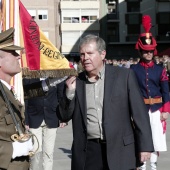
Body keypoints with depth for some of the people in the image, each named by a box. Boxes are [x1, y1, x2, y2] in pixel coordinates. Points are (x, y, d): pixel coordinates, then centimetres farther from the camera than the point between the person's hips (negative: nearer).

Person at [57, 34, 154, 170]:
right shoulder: (76, 82, 6)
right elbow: (64, 117, 8)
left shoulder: (124, 76, -2)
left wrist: (145, 146, -5)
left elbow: (139, 113, -1)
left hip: (119, 150, -2)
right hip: (87, 152, 2)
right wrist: (70, 91, -7)